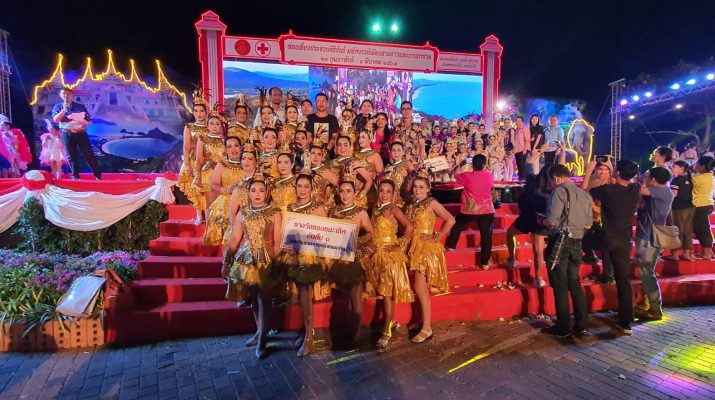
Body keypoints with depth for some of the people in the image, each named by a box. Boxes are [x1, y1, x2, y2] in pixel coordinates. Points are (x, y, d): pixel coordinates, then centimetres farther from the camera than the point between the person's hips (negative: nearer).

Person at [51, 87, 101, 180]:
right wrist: (64, 109, -15)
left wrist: (82, 123, -14)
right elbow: (56, 120, -9)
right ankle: (75, 176, 9)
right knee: (71, 156, 2)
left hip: (81, 133, 0)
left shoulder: (81, 106, 7)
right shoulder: (58, 107, 8)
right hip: (67, 134, 1)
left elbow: (90, 122, 6)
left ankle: (98, 175, 2)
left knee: (89, 155, -3)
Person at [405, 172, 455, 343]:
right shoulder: (411, 205, 12)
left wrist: (436, 237, -14)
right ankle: (424, 323, 23)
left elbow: (450, 220, -16)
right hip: (415, 248, 7)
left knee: (420, 289, -8)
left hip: (427, 249, -6)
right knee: (421, 289, 11)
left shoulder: (432, 203, -7)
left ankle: (426, 329, 1)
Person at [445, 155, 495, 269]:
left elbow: (456, 175, 12)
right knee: (486, 235, 5)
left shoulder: (467, 176, -8)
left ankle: (451, 246, 36)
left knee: (457, 226, 25)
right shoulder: (490, 176, -1)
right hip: (487, 210, 1)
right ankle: (485, 262, 9)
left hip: (470, 210, -1)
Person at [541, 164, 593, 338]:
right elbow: (588, 224, 10)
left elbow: (552, 221, -20)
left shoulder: (559, 191, -13)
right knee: (574, 284, 15)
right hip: (576, 243, 7)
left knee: (560, 286, 2)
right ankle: (581, 326, 18)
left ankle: (563, 327, 10)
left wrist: (543, 221, 1)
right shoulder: (585, 194, 8)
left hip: (560, 242, -6)